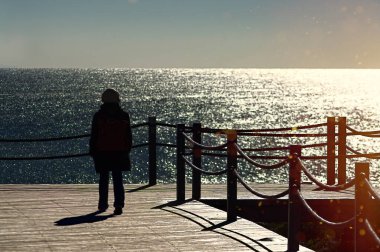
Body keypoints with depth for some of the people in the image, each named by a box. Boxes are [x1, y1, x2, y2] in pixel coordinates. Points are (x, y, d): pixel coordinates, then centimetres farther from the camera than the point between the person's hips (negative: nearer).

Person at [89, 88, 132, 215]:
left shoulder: (98, 116, -5)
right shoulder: (124, 116, 1)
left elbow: (94, 135, -2)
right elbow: (128, 136, 6)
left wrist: (93, 151, 6)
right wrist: (127, 150, 17)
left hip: (102, 152, -1)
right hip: (119, 152, 1)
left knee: (103, 179, 13)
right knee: (118, 180, 2)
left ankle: (103, 205, 20)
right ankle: (119, 205, -10)